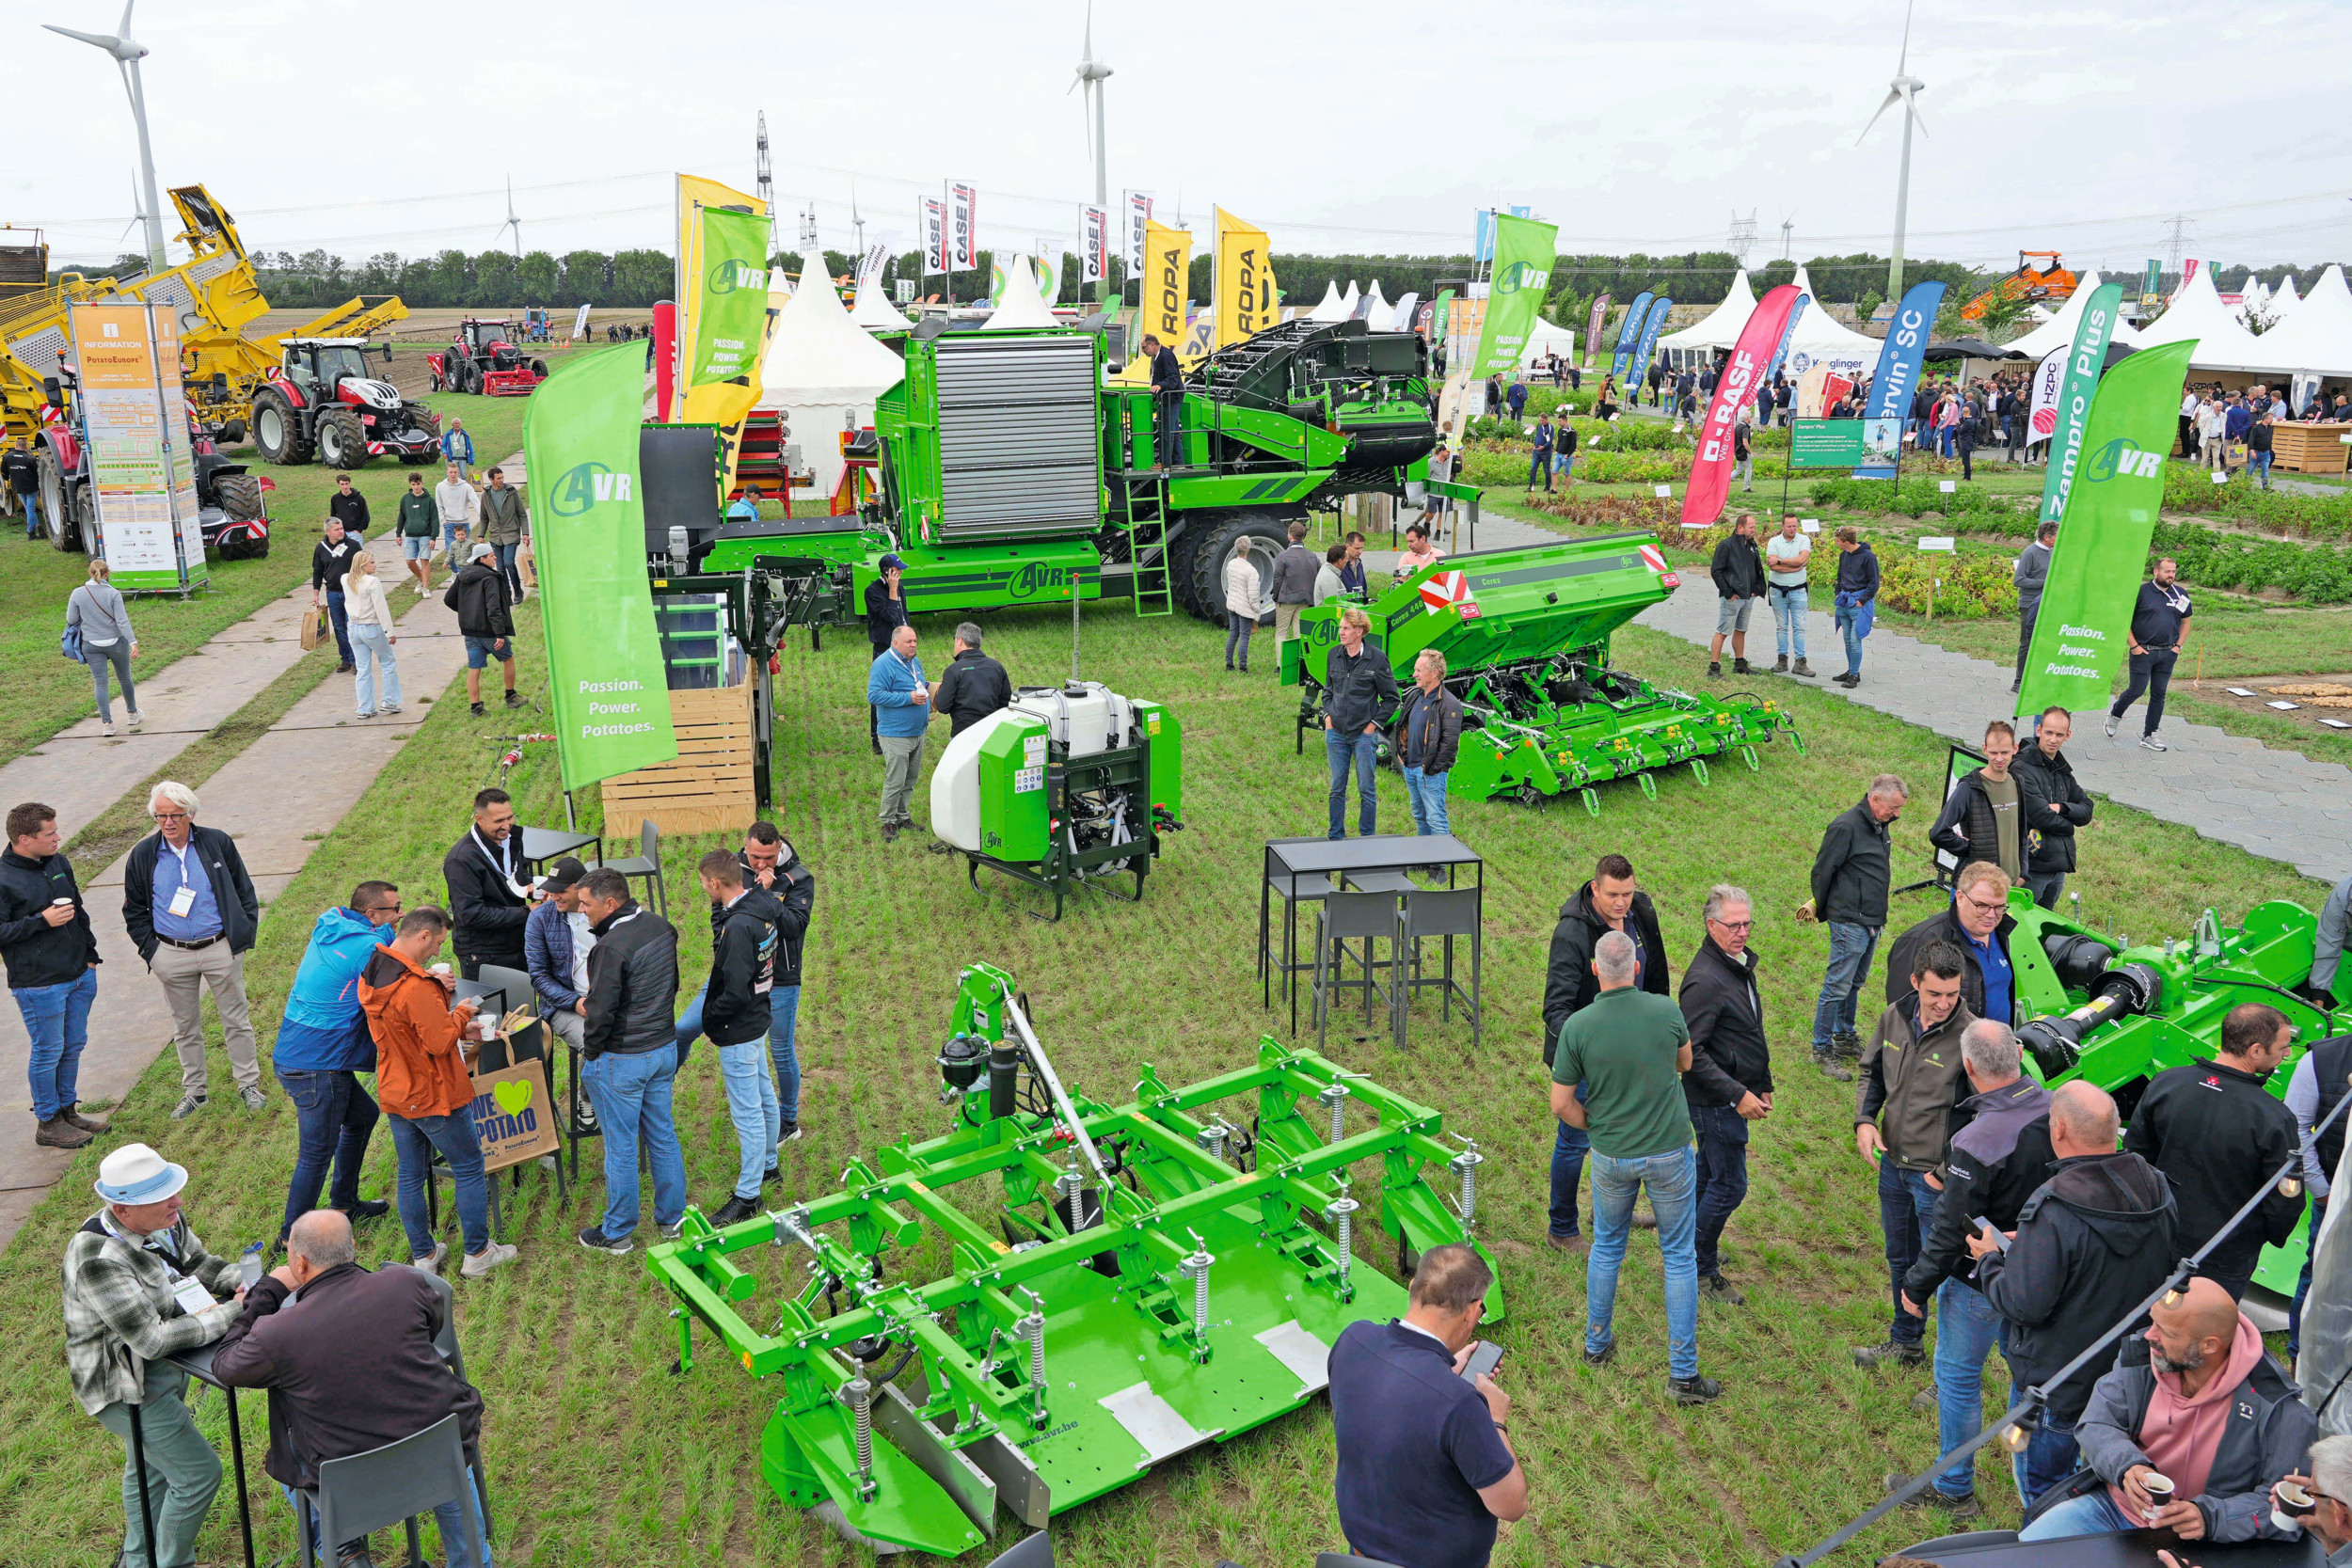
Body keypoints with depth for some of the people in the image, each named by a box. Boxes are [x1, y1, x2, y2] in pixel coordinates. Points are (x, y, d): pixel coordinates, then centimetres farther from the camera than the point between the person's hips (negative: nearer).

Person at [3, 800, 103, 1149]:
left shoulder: (59, 863, 6)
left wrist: (90, 954, 15)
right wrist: (42, 921, -22)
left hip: (79, 976, 7)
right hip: (38, 985, -7)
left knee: (74, 1045, 16)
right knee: (48, 1051, 3)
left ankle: (67, 1110, 31)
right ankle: (48, 1123, 17)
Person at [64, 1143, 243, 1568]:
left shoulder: (166, 1220, -11)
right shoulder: (98, 1261, -35)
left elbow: (199, 1263, 7)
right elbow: (152, 1339, -33)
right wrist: (231, 1313, -28)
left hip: (165, 1368, 8)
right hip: (125, 1385, -8)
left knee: (149, 1464, 27)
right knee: (199, 1473, -2)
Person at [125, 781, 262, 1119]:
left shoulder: (217, 843, -4)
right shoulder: (143, 855, 0)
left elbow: (244, 891, 4)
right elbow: (134, 910, 11)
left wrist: (243, 936, -1)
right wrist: (150, 949, 2)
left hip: (220, 949, -1)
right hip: (172, 957, 2)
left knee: (236, 1020, 7)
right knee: (185, 1027, 13)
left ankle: (248, 1084, 21)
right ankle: (193, 1090, 27)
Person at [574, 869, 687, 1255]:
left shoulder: (611, 947, -24)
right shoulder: (661, 927, 1)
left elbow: (601, 1010, -20)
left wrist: (589, 1053, -4)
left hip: (621, 1060, -8)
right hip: (665, 1048, 8)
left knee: (620, 1147, 7)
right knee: (663, 1136, 18)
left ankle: (617, 1233, 21)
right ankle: (672, 1219, 29)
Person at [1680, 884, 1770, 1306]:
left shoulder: (1739, 963, 7)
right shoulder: (1705, 980, -25)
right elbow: (1689, 1051, -27)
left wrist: (1763, 1084, 19)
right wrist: (1737, 1095, -26)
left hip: (1735, 1093, 10)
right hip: (1715, 1101, -10)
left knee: (1710, 1171, 21)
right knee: (1729, 1184, -2)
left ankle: (1691, 1244, 37)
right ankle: (1701, 1268, 13)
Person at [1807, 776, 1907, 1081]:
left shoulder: (1881, 825, 10)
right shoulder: (1845, 827, -18)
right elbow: (1822, 870, -12)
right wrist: (1821, 910, 1)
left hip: (1873, 920, 8)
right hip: (1850, 921, -8)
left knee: (1855, 983, 18)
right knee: (1838, 986, -4)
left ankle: (1845, 1038, 31)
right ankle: (1822, 1050, 4)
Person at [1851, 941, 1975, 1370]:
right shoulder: (1895, 1017, -3)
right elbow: (1872, 1072, 13)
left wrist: (1950, 1170, -21)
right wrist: (1864, 1120, -2)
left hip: (1938, 1174, -7)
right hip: (1893, 1162, 7)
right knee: (1900, 1260, 23)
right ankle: (1906, 1343, 44)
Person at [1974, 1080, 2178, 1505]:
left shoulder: (2053, 1212, -32)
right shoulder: (2157, 1190, -8)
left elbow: (2023, 1306, -29)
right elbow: (2168, 1268, 11)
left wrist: (1991, 1258, -9)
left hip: (2059, 1381, -7)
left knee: (2042, 1486, 16)